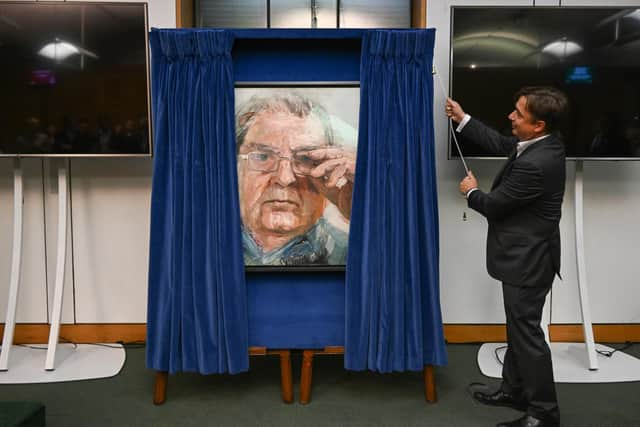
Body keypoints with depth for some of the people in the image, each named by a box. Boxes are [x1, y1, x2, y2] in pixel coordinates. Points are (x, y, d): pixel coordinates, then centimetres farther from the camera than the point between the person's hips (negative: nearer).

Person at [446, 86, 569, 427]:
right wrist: (462, 119, 15)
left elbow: (494, 205, -18)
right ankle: (514, 390, 37)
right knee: (518, 328, 21)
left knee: (526, 332, 3)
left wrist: (471, 192, 3)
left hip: (527, 260, -10)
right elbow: (500, 144, 16)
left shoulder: (535, 164, -30)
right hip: (525, 255, 10)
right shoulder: (543, 143, 0)